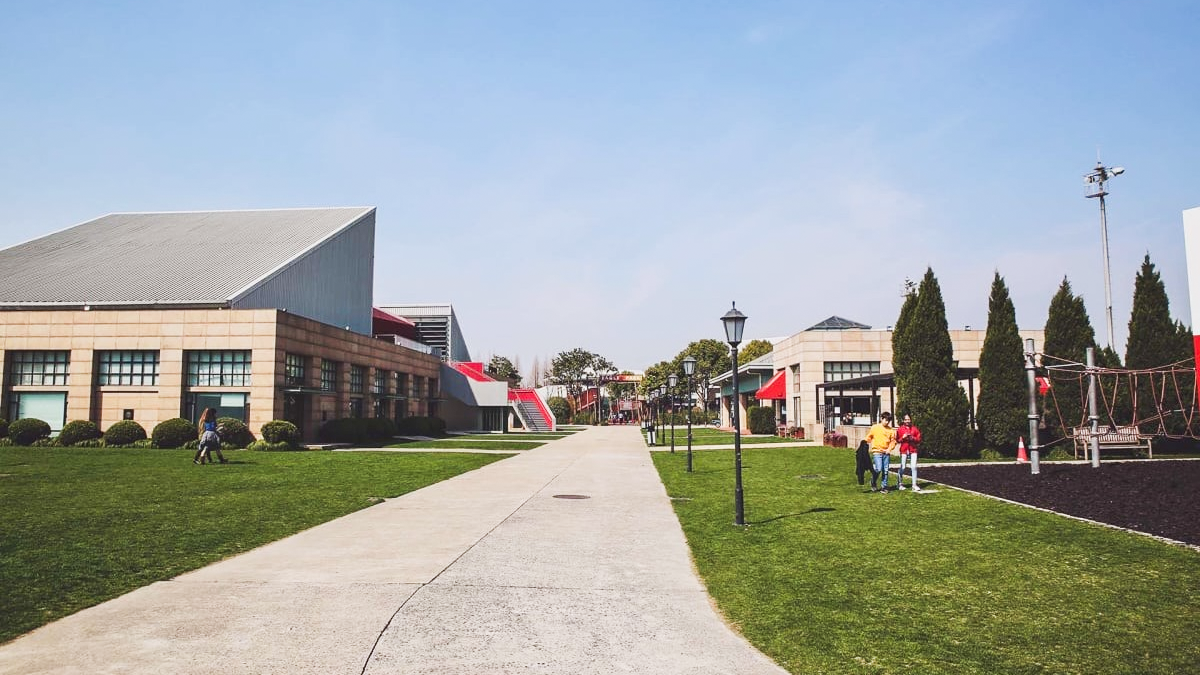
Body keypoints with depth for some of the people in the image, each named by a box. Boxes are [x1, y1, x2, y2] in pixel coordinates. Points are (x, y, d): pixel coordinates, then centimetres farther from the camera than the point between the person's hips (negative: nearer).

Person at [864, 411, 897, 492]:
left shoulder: (890, 430, 7)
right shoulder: (874, 428, 2)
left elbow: (893, 441, 10)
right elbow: (869, 438, 7)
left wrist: (889, 449, -4)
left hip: (886, 453, 3)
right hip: (877, 452, -3)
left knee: (885, 471, 3)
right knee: (878, 469, -13)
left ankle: (884, 487, 13)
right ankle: (873, 484, 11)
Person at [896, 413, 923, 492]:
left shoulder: (915, 428, 8)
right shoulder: (900, 429, 4)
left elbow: (919, 439, 7)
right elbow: (897, 440, 3)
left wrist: (913, 438, -11)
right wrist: (903, 437, -14)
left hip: (913, 450, 1)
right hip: (904, 450, -1)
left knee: (914, 467, -5)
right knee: (902, 468, 0)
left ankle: (914, 485, 1)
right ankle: (900, 484, 16)